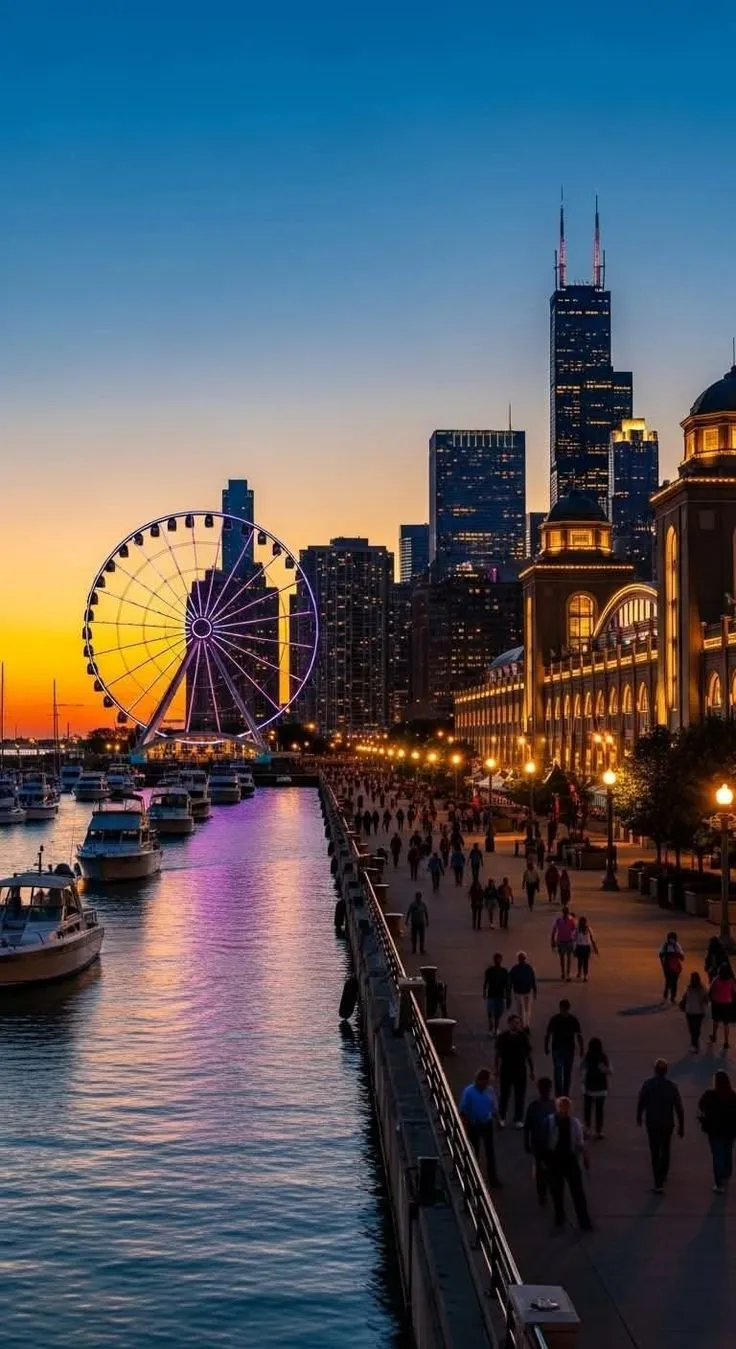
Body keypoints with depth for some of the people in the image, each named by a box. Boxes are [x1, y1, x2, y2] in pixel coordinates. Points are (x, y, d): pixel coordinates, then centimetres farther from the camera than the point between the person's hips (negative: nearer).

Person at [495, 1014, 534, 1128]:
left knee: (520, 1095, 5)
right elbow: (498, 1054, 0)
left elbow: (528, 1054, 5)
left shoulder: (523, 1036, -1)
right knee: (504, 1095, 5)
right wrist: (497, 1069, -3)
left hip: (520, 1070, 1)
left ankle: (518, 1119, 15)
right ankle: (501, 1118, 19)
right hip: (506, 1070, -1)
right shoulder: (503, 1037, -6)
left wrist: (531, 1070, 6)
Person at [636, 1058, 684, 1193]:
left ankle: (658, 1183, -4)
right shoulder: (672, 1086, -7)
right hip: (668, 1124, 2)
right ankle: (663, 1176, 35)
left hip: (652, 1123, -2)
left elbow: (640, 1102, -8)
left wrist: (639, 1117, 9)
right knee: (665, 1151, 21)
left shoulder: (648, 1084, -12)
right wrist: (681, 1126, 4)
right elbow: (679, 1108, -4)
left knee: (655, 1153, 2)